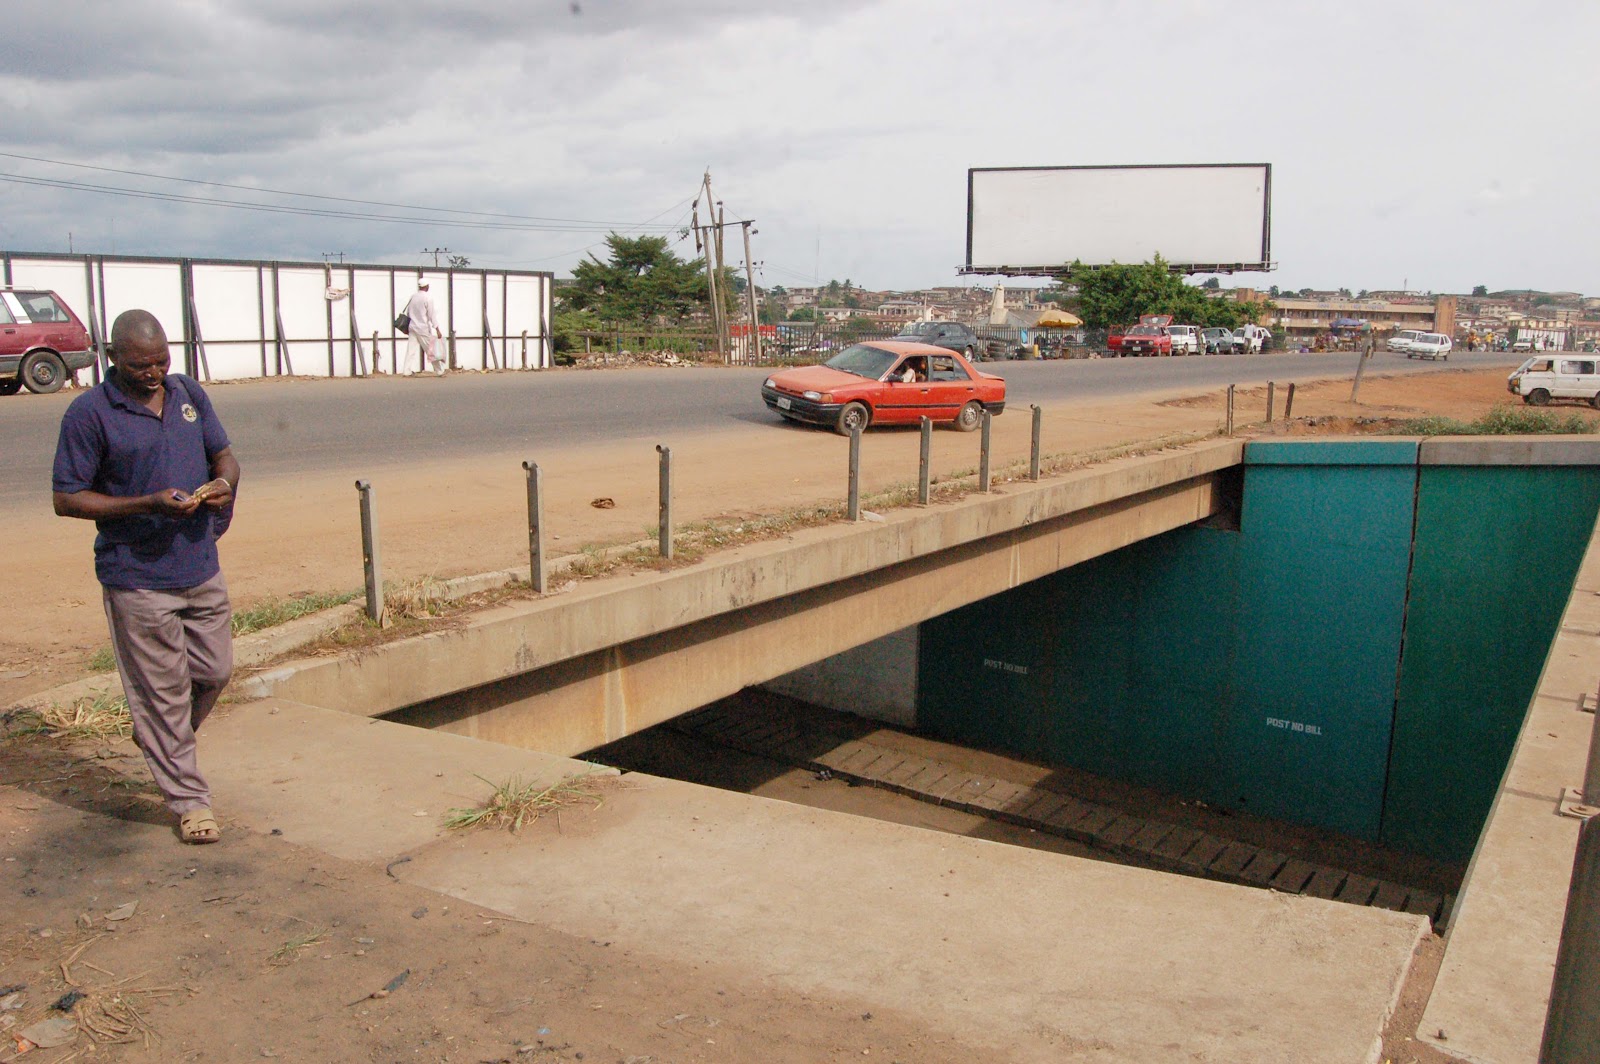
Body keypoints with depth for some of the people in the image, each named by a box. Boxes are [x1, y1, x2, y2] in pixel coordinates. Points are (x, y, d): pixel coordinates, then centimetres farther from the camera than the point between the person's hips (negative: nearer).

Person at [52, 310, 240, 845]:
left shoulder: (189, 394, 6)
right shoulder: (89, 413, -11)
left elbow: (223, 454, 16)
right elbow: (67, 499, -10)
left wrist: (224, 483, -9)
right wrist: (149, 505, -22)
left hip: (202, 569, 6)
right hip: (138, 580, -5)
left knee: (214, 671, 16)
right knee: (163, 691, 4)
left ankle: (159, 740, 44)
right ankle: (188, 800, 18)